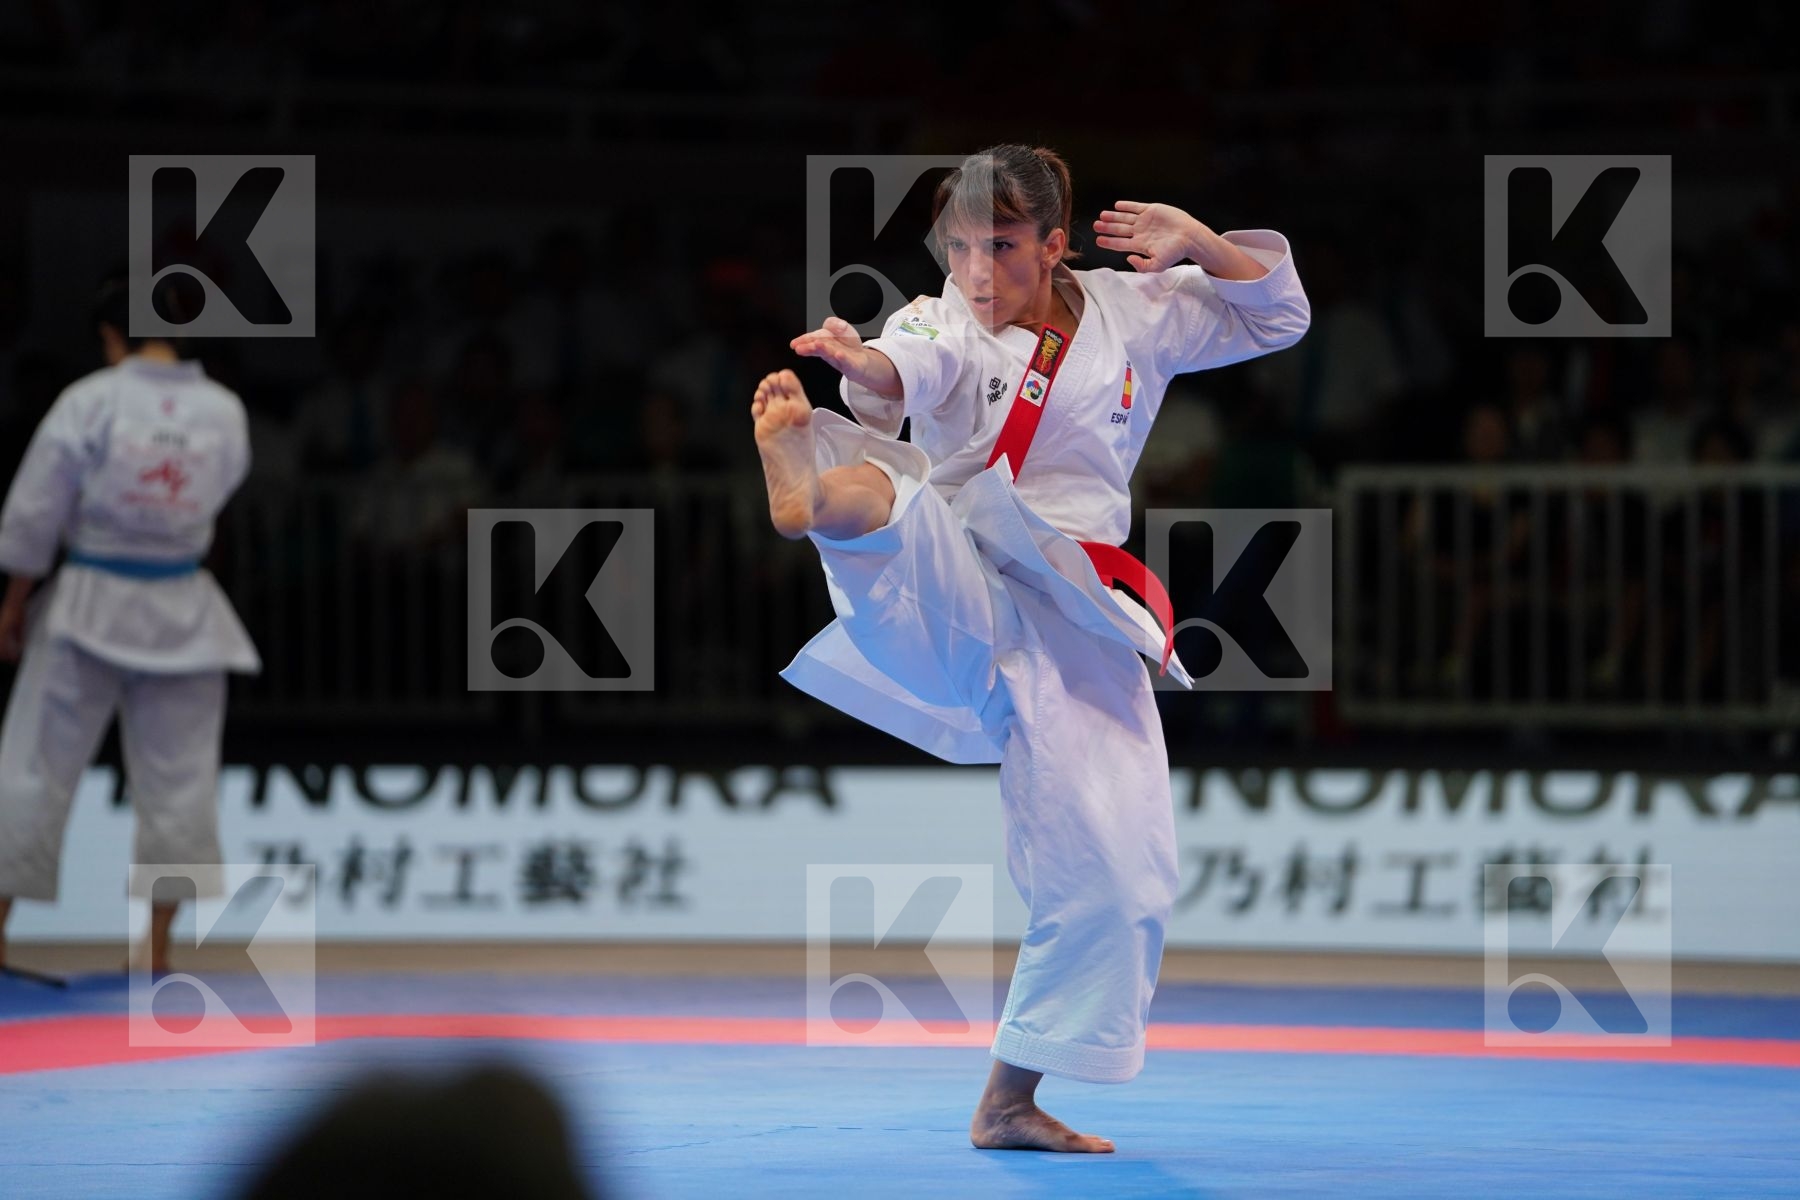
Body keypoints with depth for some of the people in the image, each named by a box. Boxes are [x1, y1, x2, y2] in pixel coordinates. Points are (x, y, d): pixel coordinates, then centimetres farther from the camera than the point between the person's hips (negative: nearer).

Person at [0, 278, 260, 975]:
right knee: (177, 780, 11)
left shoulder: (87, 403, -12)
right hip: (182, 616, 2)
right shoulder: (226, 412, -3)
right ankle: (158, 947, 13)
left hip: (90, 607, -2)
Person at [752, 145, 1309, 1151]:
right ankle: (809, 495, -75)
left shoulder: (1131, 313, 8)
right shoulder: (947, 325, -2)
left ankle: (1013, 1100, 16)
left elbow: (1277, 316, 18)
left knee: (1119, 877, 2)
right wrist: (860, 364, -52)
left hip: (1074, 630, 3)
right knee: (881, 491, -37)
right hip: (959, 606, -3)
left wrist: (1196, 240, 1)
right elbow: (910, 372, -27)